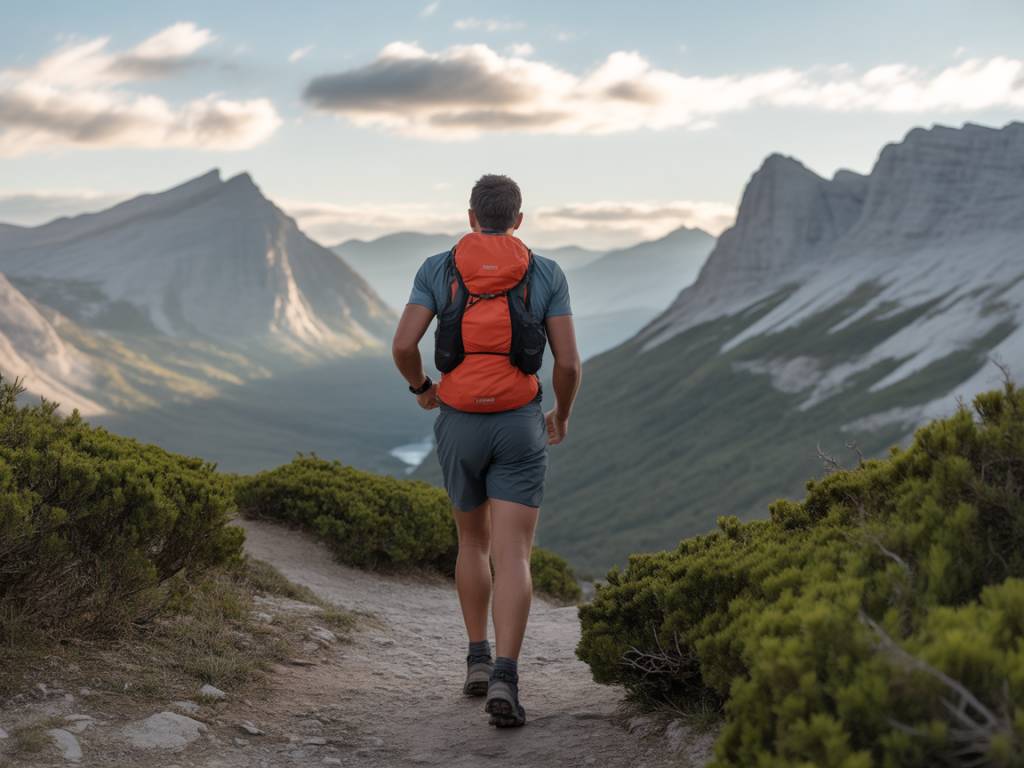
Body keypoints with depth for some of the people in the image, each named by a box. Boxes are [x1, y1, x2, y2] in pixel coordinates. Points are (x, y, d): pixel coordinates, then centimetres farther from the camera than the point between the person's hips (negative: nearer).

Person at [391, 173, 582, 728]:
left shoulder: (437, 269, 2)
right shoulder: (546, 274, 1)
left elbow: (403, 345, -9)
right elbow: (569, 362, -5)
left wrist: (420, 387, 13)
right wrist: (563, 415, 16)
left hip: (459, 427, 2)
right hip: (520, 427, -2)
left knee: (473, 540, 22)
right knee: (513, 557, -5)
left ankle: (478, 661, 22)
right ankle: (504, 682, -21)